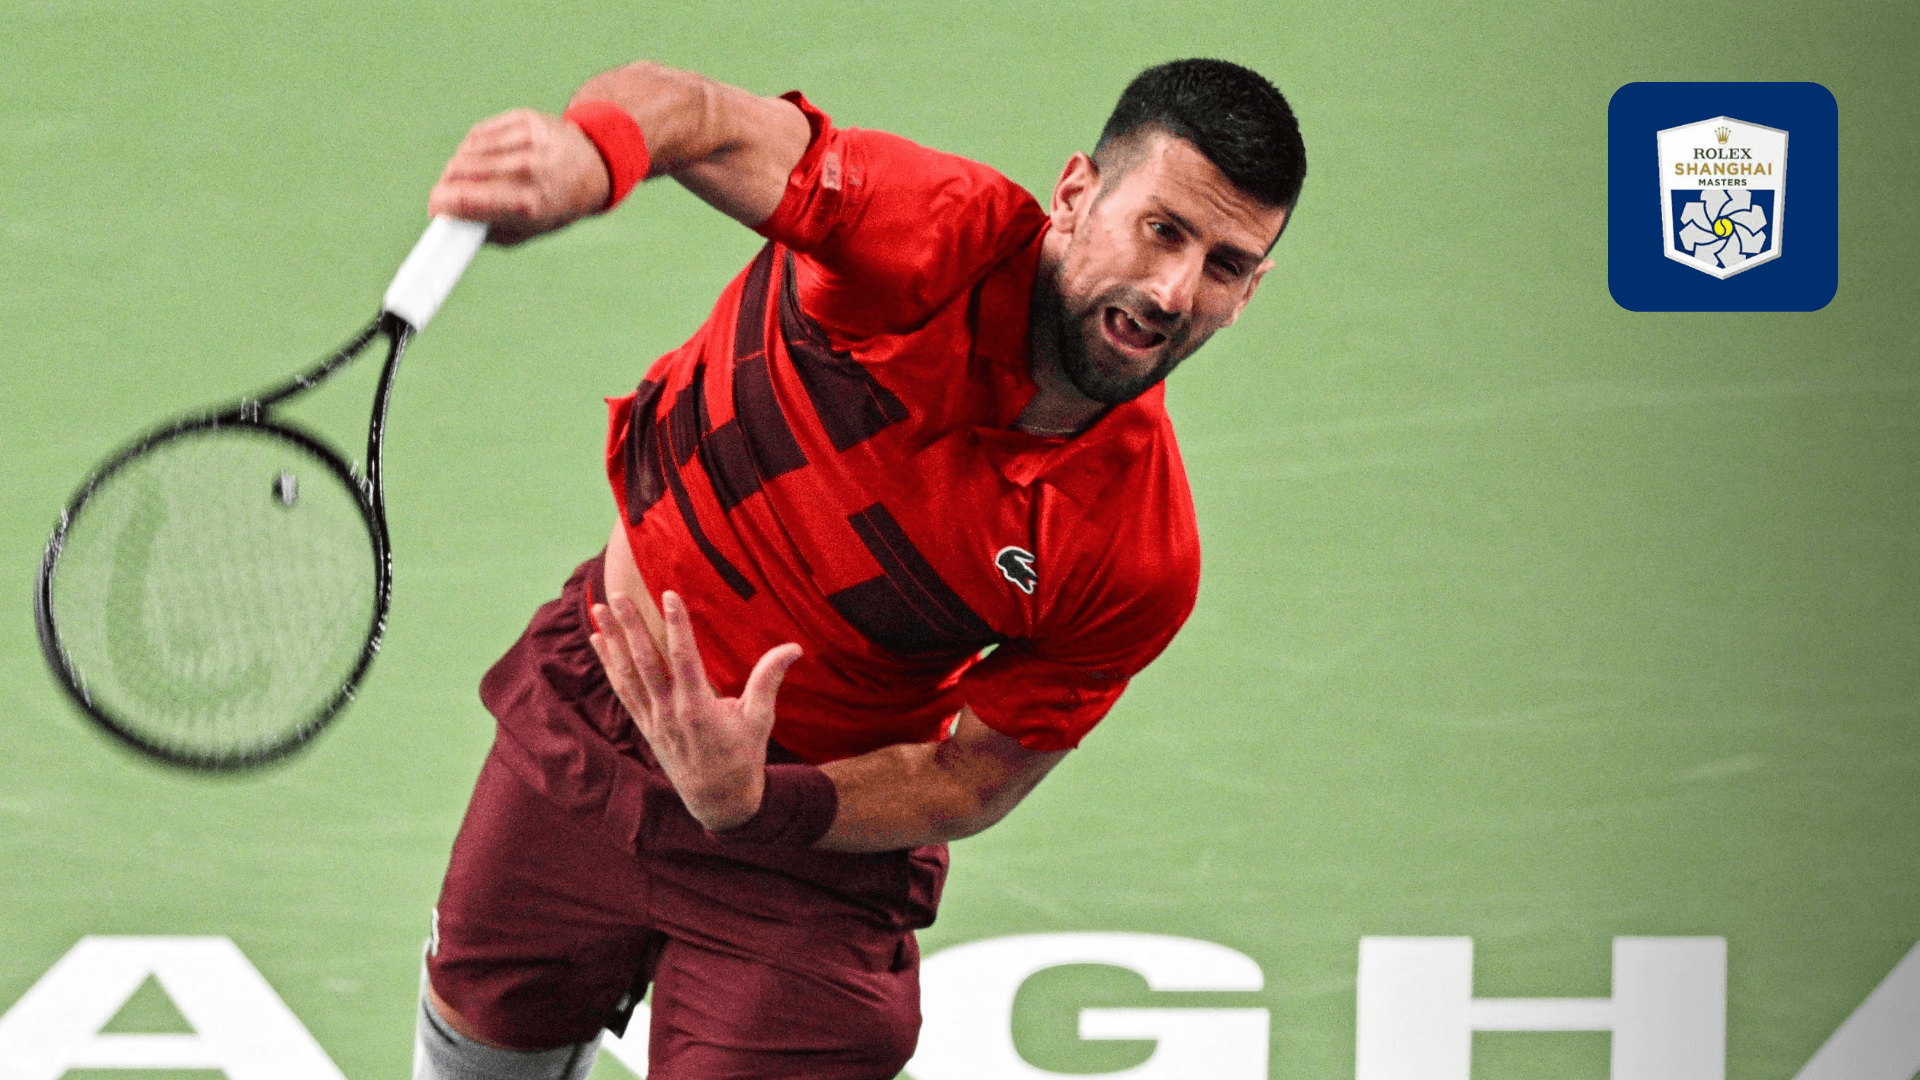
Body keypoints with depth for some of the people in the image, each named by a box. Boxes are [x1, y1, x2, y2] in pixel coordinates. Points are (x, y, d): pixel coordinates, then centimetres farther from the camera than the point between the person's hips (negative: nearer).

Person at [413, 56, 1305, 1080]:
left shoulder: (1142, 564, -26)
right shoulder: (946, 237, -30)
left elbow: (971, 781, -15)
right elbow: (708, 124, -45)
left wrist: (751, 801, -32)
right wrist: (588, 150, -70)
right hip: (600, 688, 1)